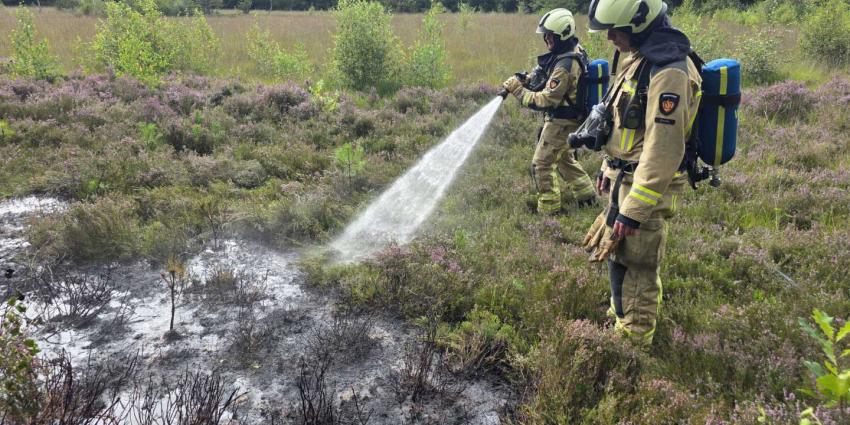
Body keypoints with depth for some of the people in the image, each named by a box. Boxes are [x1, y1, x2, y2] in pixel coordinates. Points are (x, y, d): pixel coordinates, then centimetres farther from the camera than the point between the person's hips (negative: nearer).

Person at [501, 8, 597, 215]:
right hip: (567, 119, 10)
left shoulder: (564, 66, -29)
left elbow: (545, 101, -27)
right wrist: (526, 80, 0)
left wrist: (518, 89, -21)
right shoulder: (574, 50, 1)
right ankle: (585, 193, 36)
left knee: (541, 164, 1)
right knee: (562, 157, 27)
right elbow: (544, 70, 15)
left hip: (560, 122, -10)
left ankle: (549, 209, 11)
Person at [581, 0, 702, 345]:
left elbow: (663, 151, -26)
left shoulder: (668, 73, -23)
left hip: (645, 187, -10)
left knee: (634, 267, 1)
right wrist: (607, 169, 23)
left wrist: (632, 212, -25)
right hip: (623, 178, 10)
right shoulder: (638, 59, 8)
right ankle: (620, 314, 43)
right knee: (616, 254, 23)